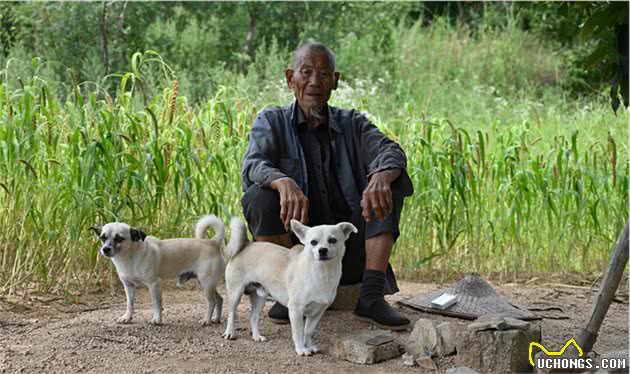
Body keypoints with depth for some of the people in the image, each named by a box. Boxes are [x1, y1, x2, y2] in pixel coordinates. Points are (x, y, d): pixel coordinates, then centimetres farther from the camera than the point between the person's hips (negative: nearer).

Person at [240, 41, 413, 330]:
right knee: (261, 195, -26)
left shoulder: (352, 123, 9)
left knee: (390, 183, -18)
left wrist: (381, 177, -36)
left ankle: (371, 296, -24)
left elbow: (390, 152, -10)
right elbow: (252, 165, -16)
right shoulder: (272, 121, 5)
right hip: (295, 242, -2)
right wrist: (284, 183, -40)